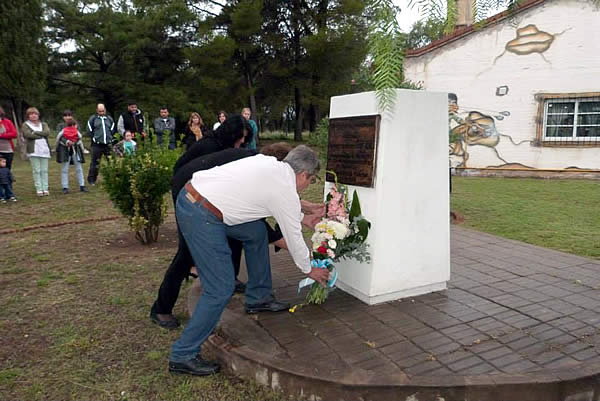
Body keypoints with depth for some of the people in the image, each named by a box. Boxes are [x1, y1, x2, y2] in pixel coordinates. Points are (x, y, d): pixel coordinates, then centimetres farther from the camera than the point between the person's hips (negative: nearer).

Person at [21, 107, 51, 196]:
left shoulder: (43, 124, 19)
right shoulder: (25, 125, 10)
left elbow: (47, 132, -2)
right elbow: (29, 135, -9)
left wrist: (35, 132, -7)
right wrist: (42, 135, -4)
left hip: (44, 150, 3)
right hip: (33, 151, -2)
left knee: (44, 171, 2)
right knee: (36, 171, -4)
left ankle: (45, 189, 4)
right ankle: (39, 189, -2)